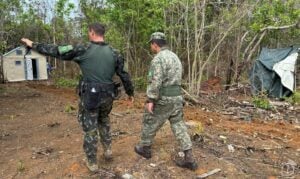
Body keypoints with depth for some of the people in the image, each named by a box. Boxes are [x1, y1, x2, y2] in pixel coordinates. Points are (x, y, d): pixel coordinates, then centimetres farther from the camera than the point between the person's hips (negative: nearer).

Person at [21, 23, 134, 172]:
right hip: (108, 96, 4)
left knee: (90, 129, 10)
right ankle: (107, 150, 32)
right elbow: (124, 76, 5)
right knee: (104, 121, 30)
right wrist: (130, 93, 19)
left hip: (90, 97, -4)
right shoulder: (114, 53, 1)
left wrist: (33, 45, 12)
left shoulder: (83, 49, -10)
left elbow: (57, 51, -3)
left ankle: (92, 163, 23)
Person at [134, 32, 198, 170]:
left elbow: (155, 81, -24)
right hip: (177, 98, 8)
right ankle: (189, 159, 8)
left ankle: (145, 148, 32)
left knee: (150, 123, 13)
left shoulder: (158, 58, -15)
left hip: (163, 100, -8)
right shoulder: (174, 57, 15)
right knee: (178, 126, 9)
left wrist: (150, 100, -22)